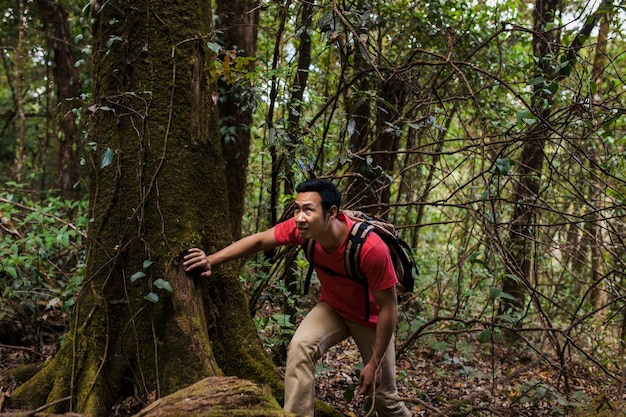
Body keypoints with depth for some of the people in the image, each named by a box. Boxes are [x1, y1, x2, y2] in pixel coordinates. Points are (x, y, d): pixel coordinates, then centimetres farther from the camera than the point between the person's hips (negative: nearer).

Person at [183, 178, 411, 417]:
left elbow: (388, 307, -28)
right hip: (332, 308, 3)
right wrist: (212, 260, -16)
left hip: (371, 317, -3)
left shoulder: (371, 248, -39)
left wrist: (374, 364, -23)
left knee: (383, 396, 7)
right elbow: (259, 241, -11)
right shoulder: (302, 228, -27)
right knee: (300, 347, -27)